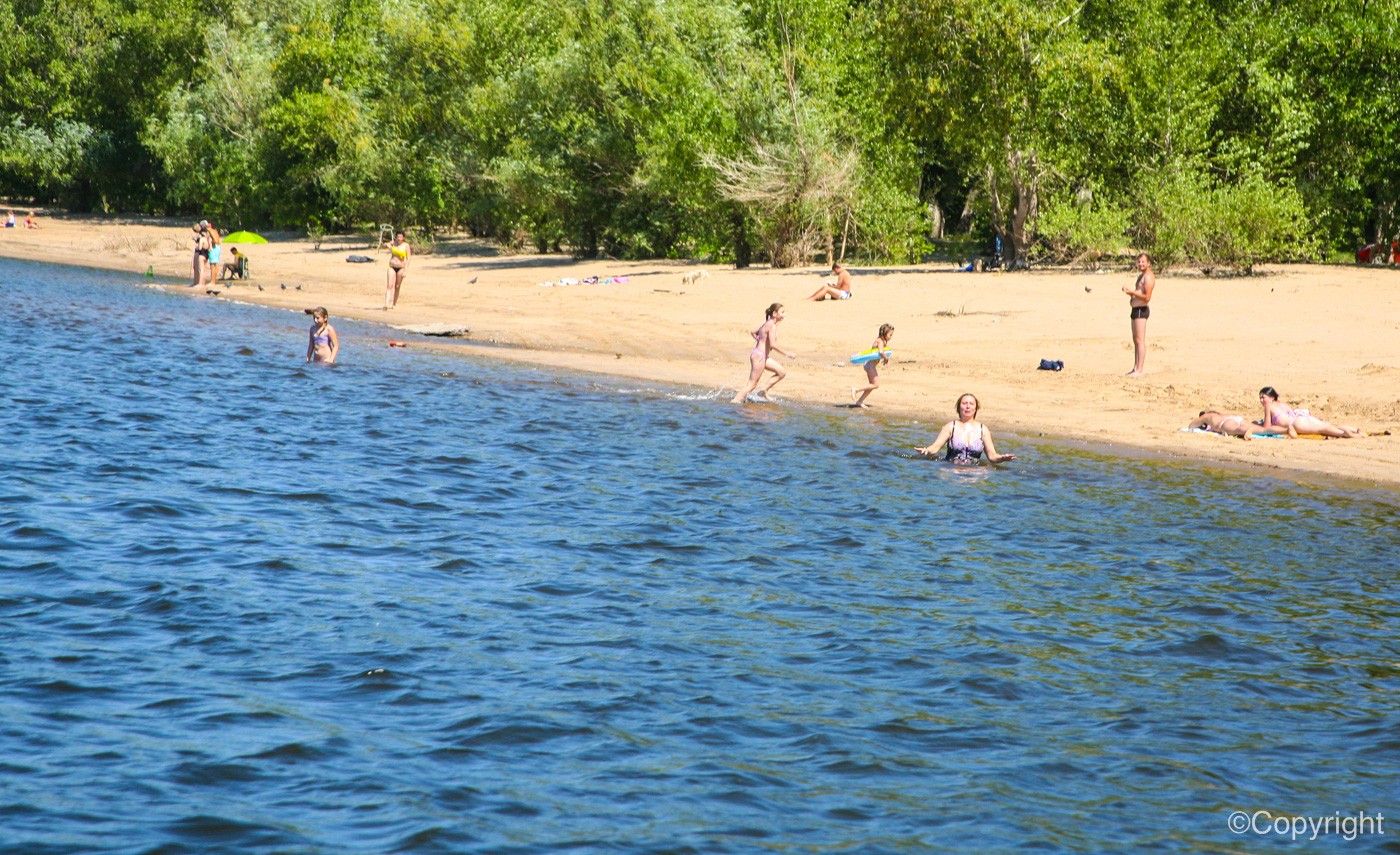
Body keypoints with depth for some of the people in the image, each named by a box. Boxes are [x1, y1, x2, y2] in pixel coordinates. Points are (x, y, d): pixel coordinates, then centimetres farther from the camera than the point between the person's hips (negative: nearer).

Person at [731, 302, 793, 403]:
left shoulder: (766, 323, 11)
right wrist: (786, 354, -20)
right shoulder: (772, 326, -18)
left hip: (763, 356, 10)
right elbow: (773, 345, -25)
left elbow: (754, 332, 23)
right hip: (759, 356, -10)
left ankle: (764, 392, 15)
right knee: (752, 385, -5)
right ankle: (736, 400, -2)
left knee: (782, 373, 13)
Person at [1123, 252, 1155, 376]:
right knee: (1136, 341, 13)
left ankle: (1139, 370, -14)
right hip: (1136, 310, 11)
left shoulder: (1148, 277, -13)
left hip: (1141, 310, -11)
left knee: (1140, 340, -12)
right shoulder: (1142, 275, 19)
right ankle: (1135, 368, 17)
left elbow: (1147, 297, -21)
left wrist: (1132, 292, -19)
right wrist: (1130, 292, 9)